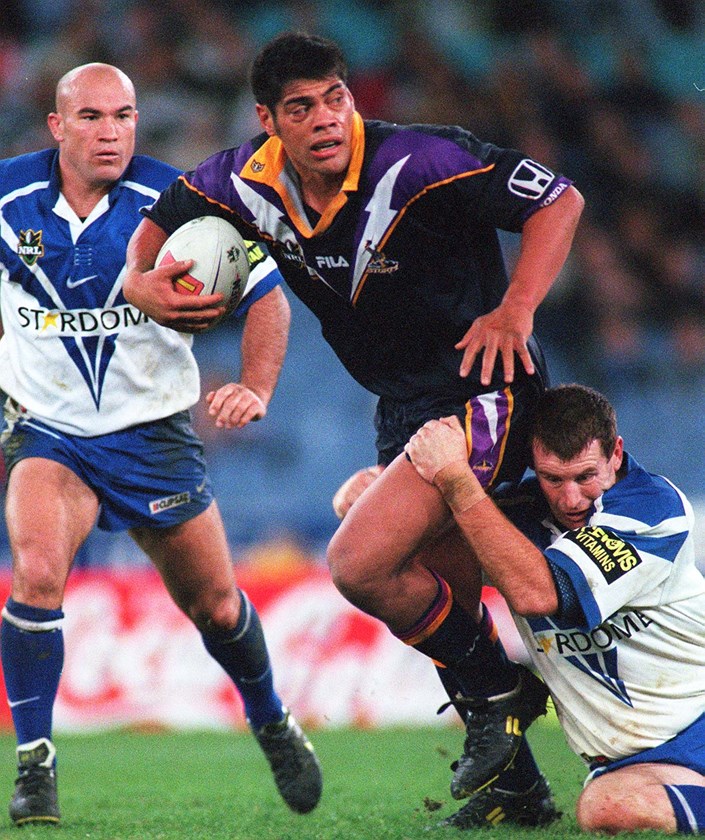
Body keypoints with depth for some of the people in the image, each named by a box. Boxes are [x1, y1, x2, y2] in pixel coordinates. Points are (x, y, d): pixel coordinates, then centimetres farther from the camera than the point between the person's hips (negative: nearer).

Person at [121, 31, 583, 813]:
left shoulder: (421, 162, -22)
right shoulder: (247, 180, -5)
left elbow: (559, 200, -15)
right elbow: (162, 219, 13)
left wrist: (513, 310, -26)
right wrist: (141, 281, -9)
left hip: (481, 390, -7)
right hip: (402, 406, 7)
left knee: (358, 564, -20)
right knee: (440, 609, 11)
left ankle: (497, 688, 1)